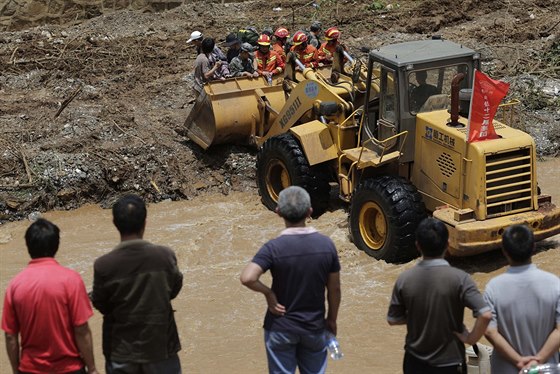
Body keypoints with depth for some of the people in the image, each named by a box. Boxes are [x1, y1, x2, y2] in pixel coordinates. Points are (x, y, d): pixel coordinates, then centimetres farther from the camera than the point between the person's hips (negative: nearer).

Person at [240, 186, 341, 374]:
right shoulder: (326, 244, -9)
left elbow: (247, 278, -31)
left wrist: (268, 292, -13)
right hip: (314, 327, 2)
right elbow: (334, 289, -2)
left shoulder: (274, 248, -18)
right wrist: (332, 320, 13)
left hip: (281, 328, -2)